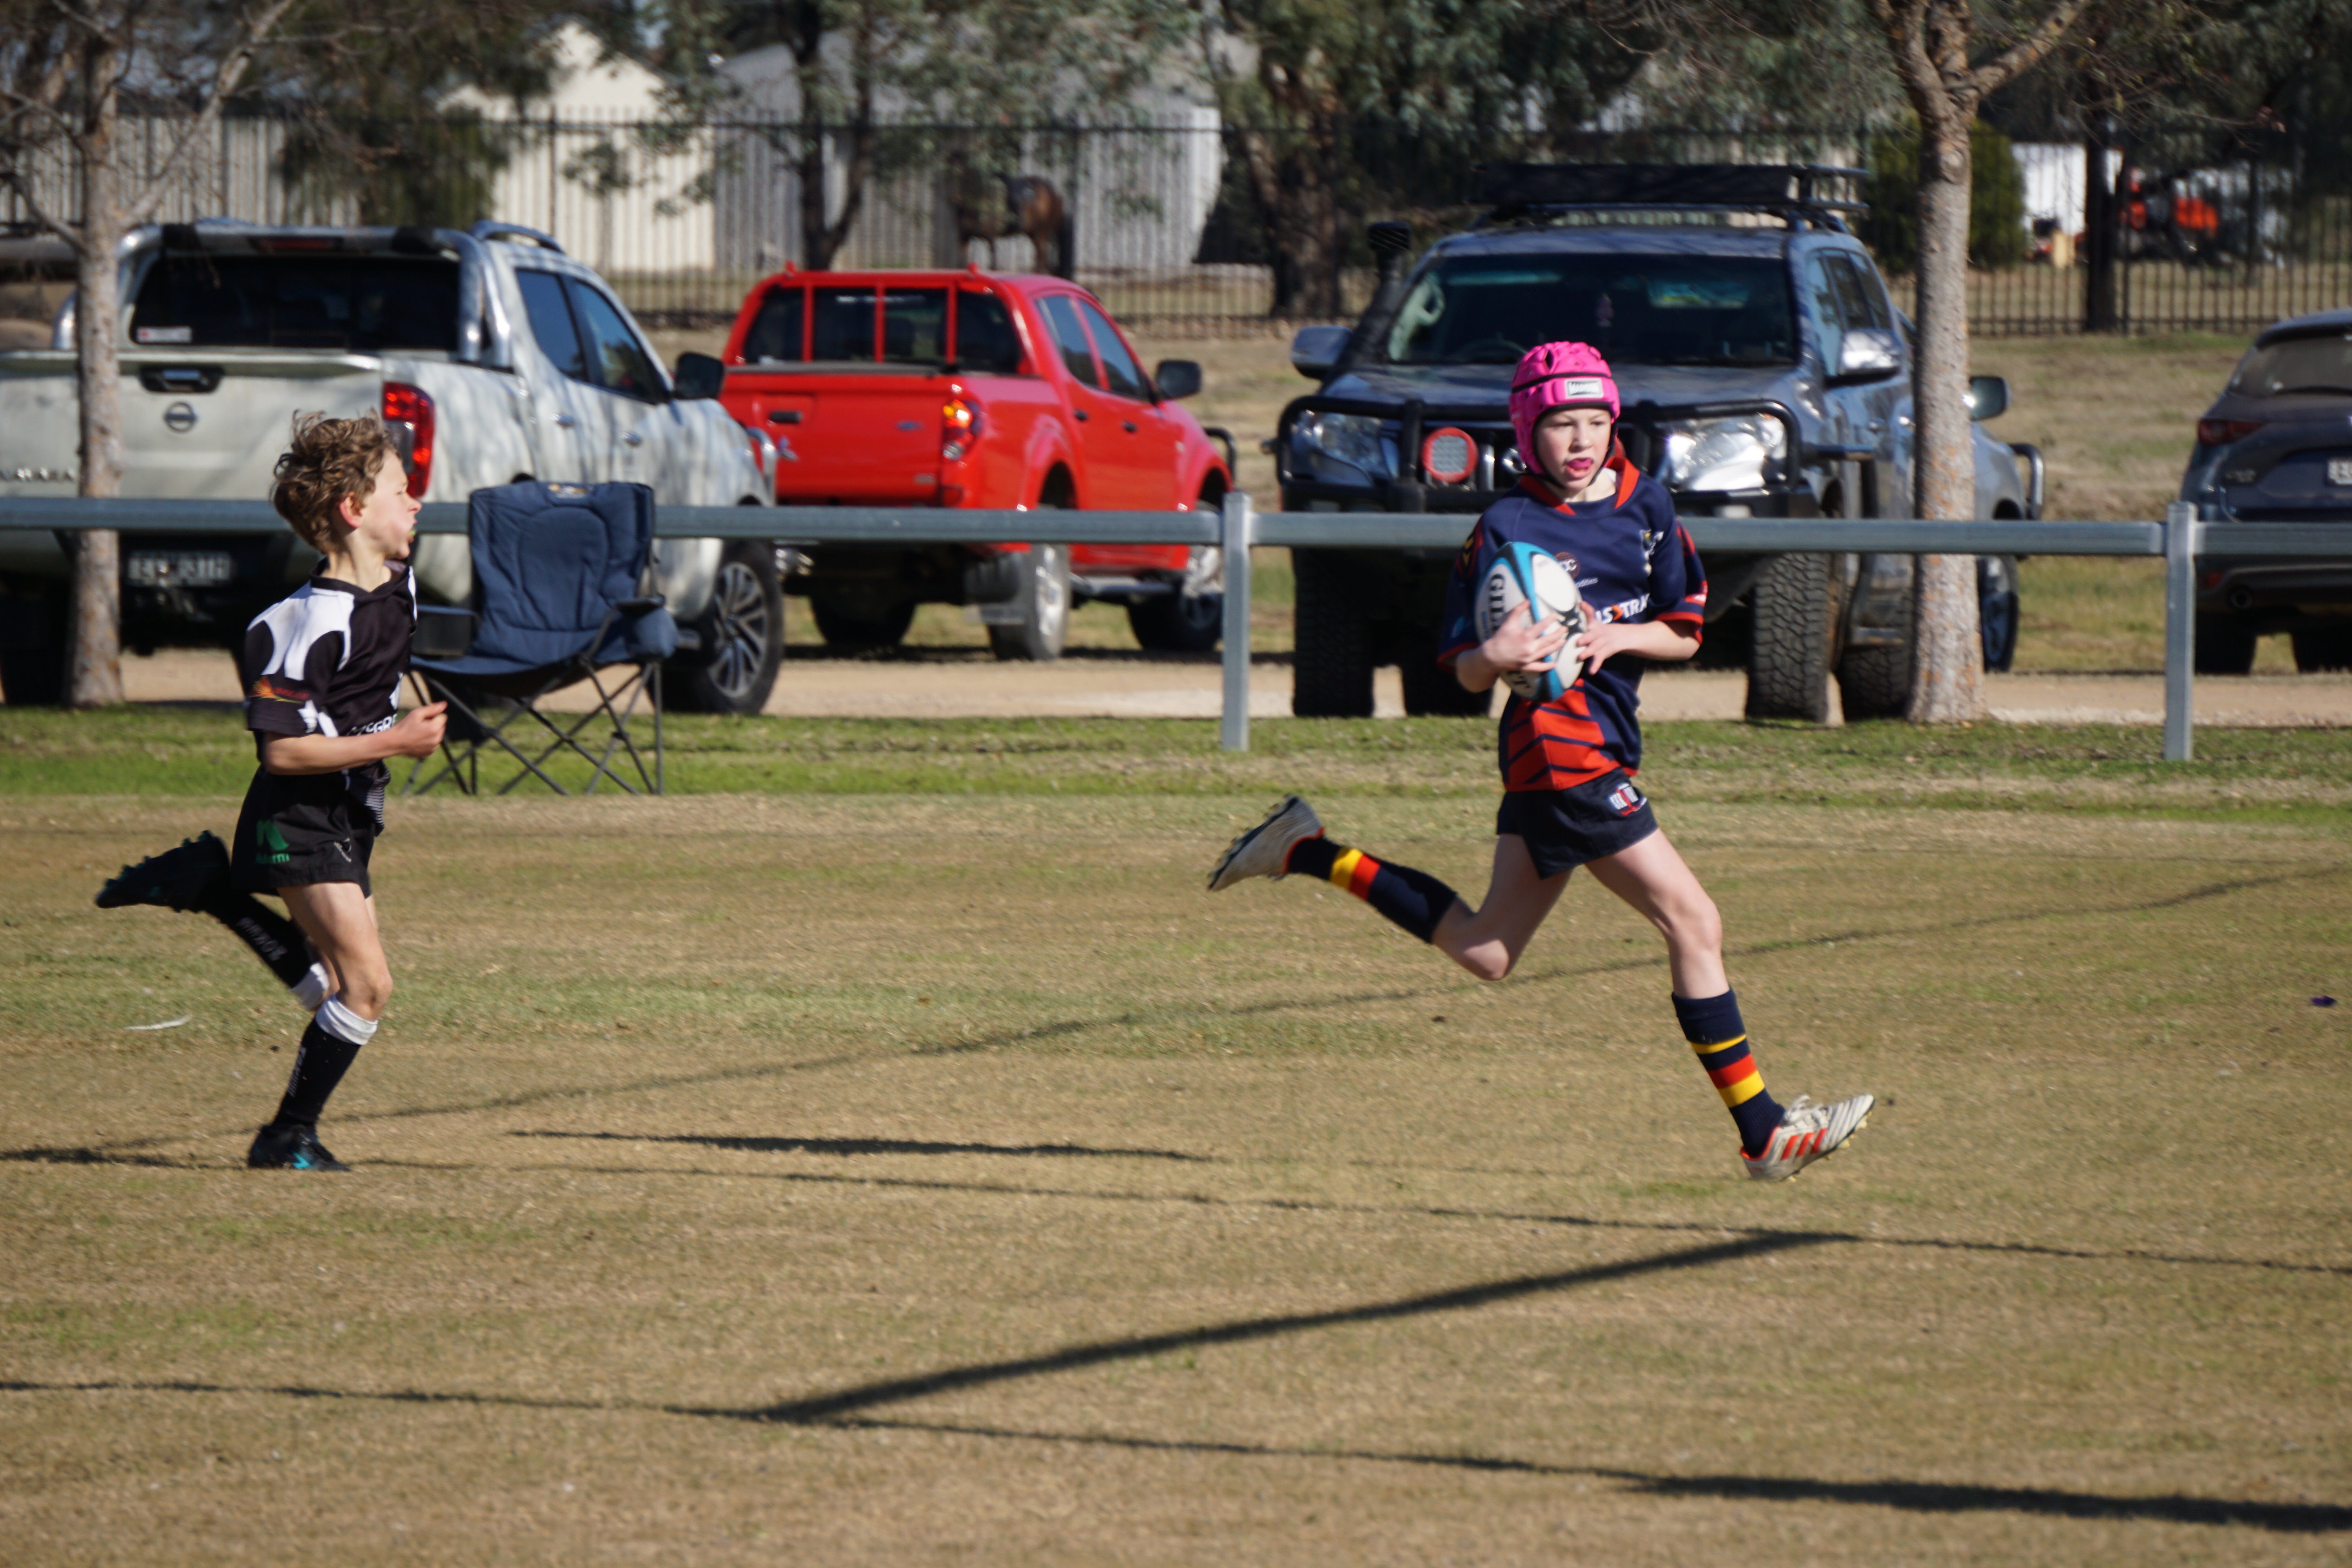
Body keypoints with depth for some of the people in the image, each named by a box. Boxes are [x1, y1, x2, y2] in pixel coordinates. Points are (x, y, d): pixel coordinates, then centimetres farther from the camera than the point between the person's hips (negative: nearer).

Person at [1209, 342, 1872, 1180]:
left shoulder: (1646, 506, 10)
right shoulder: (1506, 528, -6)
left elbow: (1685, 633, 10)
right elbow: (1465, 672, -2)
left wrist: (1618, 637, -10)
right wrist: (1497, 656, -25)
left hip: (1603, 741, 8)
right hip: (1561, 742, -8)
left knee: (1486, 952, 16)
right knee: (1693, 922, -10)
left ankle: (1311, 852, 24)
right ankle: (1764, 1133, -7)